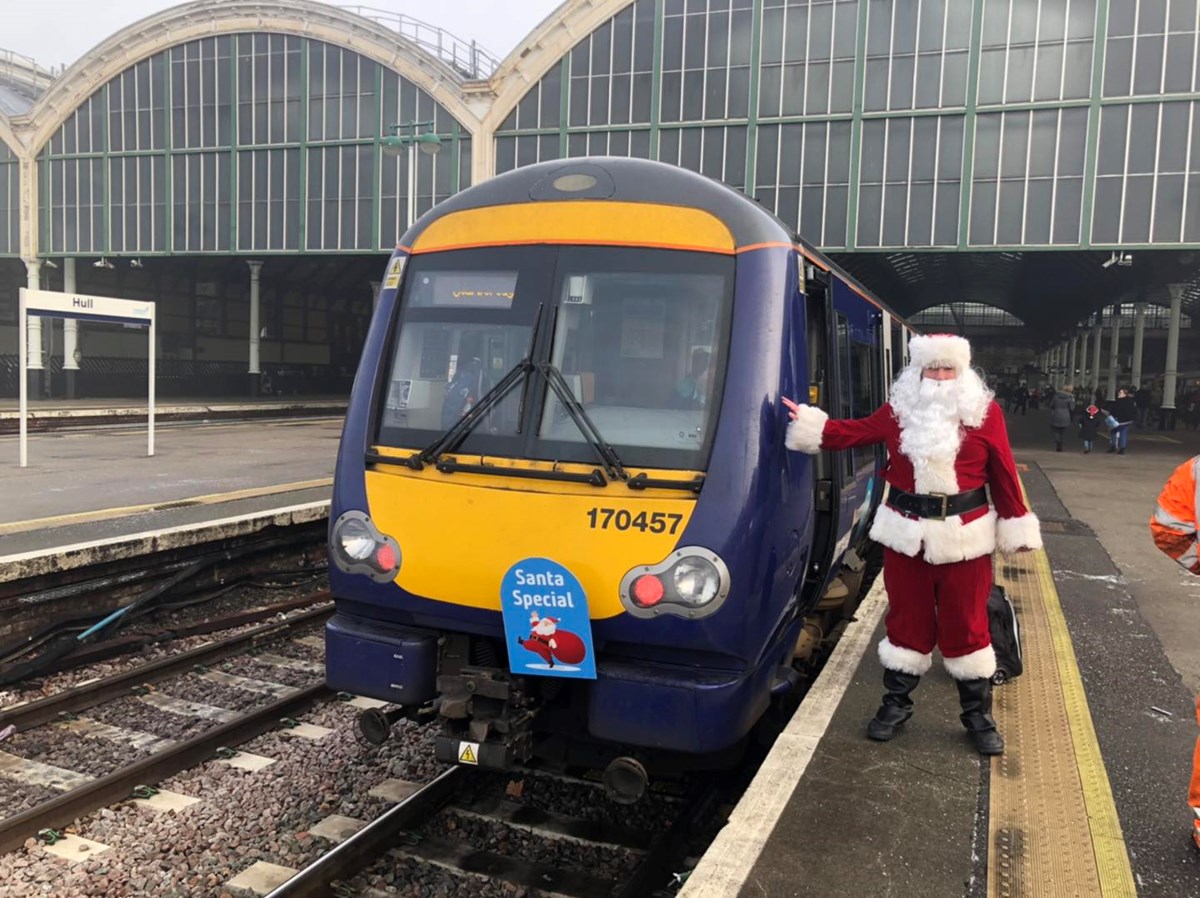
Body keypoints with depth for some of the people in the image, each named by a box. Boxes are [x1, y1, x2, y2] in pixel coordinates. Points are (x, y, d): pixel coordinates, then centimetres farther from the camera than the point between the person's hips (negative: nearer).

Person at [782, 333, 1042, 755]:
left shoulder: (985, 413, -2)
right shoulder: (898, 410, 3)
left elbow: (1004, 475, 0)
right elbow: (855, 432, 9)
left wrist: (1017, 527, 2)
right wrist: (809, 422, 0)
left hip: (964, 538, -1)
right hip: (906, 535, 2)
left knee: (966, 625, 6)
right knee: (907, 621, 12)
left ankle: (978, 713, 22)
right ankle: (896, 703, 26)